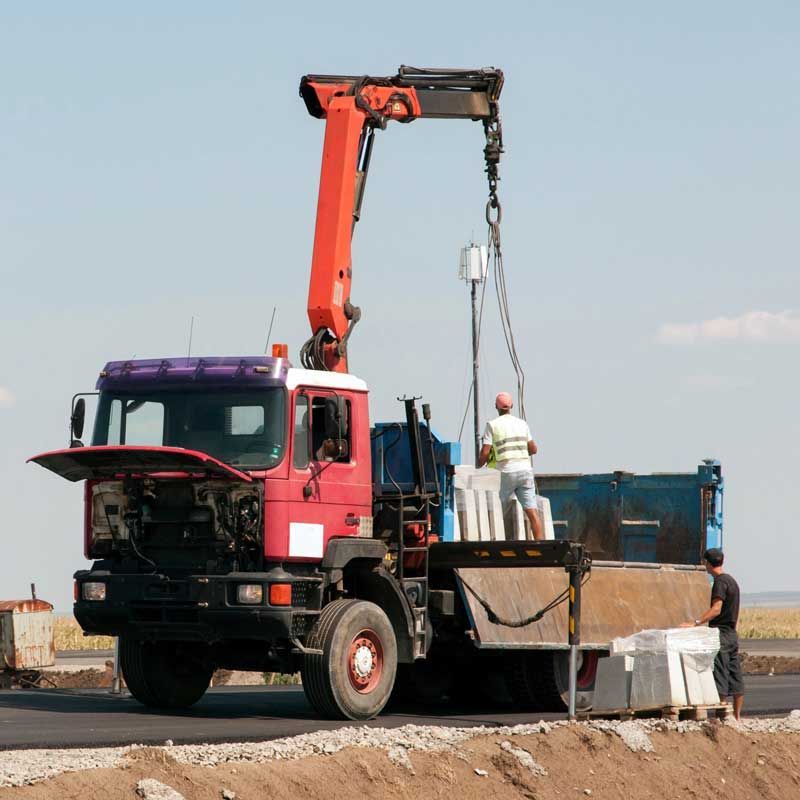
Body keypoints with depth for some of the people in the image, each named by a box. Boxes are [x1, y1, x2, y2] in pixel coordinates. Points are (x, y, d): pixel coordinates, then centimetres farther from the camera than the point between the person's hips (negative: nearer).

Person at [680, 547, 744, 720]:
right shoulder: (732, 581, 17)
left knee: (720, 677, -8)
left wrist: (695, 622, -29)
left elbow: (716, 609, -23)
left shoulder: (720, 582, -12)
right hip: (732, 634, 9)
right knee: (735, 677, 9)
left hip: (721, 635, -9)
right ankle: (737, 717, 11)